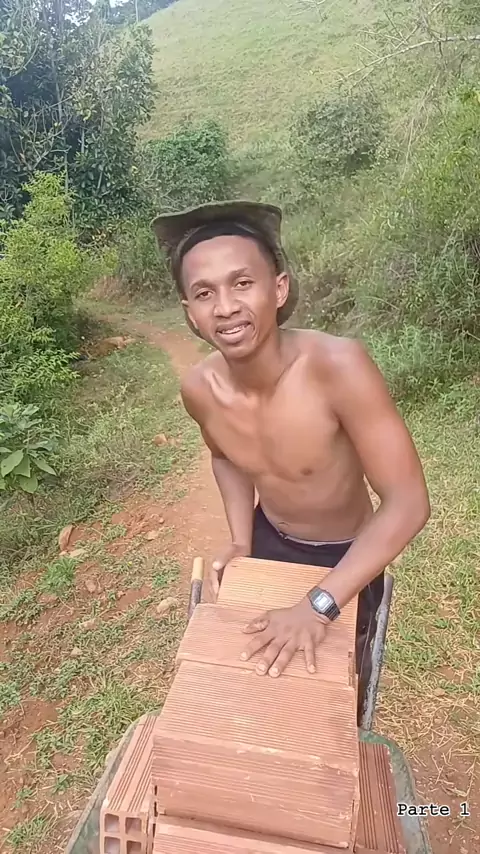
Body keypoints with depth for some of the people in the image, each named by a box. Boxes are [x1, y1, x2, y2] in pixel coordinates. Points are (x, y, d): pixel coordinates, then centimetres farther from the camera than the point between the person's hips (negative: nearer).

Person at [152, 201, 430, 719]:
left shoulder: (339, 366, -38)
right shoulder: (199, 390, -21)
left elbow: (408, 503, -32)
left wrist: (318, 605, -35)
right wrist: (241, 541, -7)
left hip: (346, 555, -3)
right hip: (269, 540, 4)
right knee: (261, 669, 28)